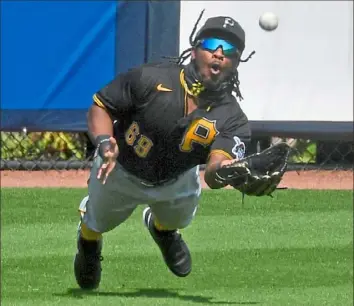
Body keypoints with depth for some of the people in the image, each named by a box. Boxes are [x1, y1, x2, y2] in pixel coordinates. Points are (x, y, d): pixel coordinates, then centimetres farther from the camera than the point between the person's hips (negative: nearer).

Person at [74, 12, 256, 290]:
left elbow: (212, 177, -46)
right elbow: (100, 107, -21)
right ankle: (88, 243, 55)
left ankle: (163, 229, 48)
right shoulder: (151, 79, -33)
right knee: (98, 223, 16)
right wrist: (105, 142, -42)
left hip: (175, 181, 1)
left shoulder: (232, 119, -31)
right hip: (120, 170, -1)